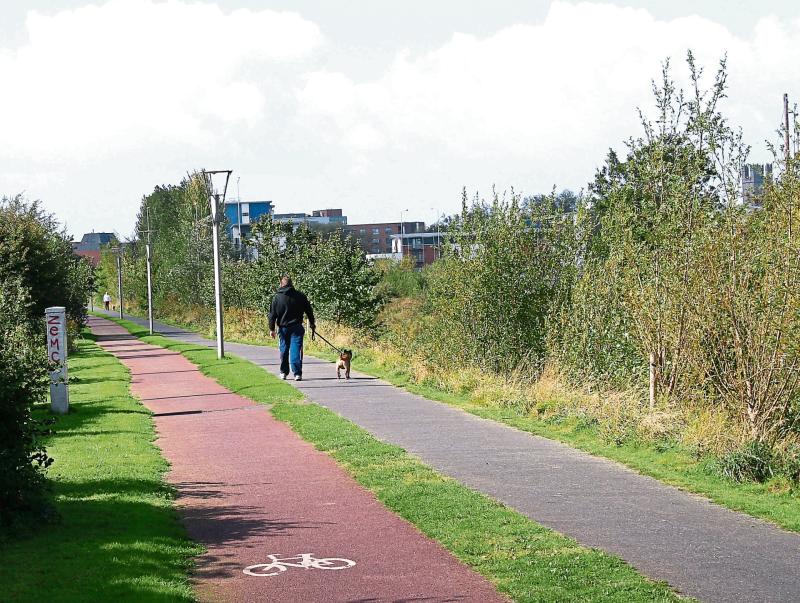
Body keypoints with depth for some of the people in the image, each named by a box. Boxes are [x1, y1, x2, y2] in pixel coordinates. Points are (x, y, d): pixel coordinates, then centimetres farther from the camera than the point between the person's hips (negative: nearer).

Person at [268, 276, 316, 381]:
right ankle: (297, 373, -13)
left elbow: (272, 315, -1)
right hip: (297, 327, -1)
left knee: (284, 350, 13)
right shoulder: (300, 296, 0)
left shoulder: (277, 297, -2)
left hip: (283, 328, 1)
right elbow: (309, 311, 6)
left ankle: (284, 372, 22)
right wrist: (312, 323, 18)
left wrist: (272, 329, 5)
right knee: (296, 350, -4)